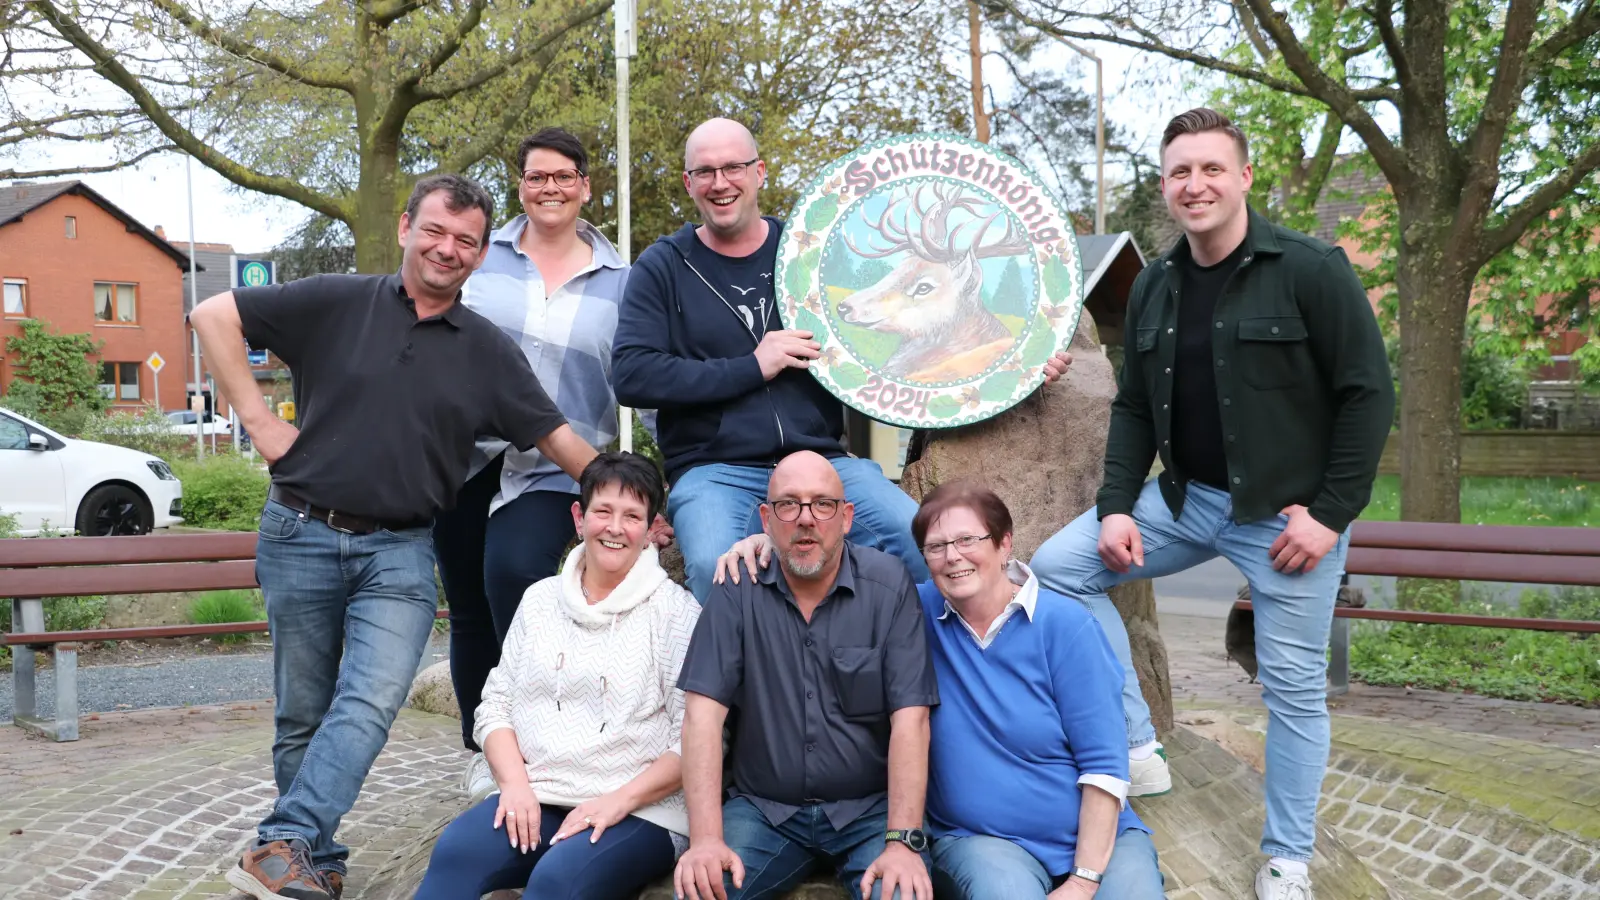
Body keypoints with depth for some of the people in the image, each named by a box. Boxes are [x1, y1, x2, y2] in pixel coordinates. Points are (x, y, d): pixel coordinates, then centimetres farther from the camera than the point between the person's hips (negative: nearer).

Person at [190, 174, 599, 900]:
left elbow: (558, 440, 6)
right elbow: (214, 315, 1)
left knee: (369, 705, -18)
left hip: (400, 552, 1)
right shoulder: (336, 304, 0)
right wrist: (259, 419, -5)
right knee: (303, 716, 8)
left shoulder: (488, 352, 5)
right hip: (303, 536, 0)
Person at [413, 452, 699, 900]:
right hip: (535, 801, 4)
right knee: (453, 854, -26)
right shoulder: (540, 599, 13)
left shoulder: (676, 610, -1)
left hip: (640, 813, -4)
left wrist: (620, 800, -15)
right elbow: (497, 704, 12)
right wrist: (515, 783, -6)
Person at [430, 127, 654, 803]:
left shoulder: (617, 282, 6)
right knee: (470, 610, 8)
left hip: (554, 470, -2)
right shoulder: (478, 256, 6)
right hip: (464, 460, 2)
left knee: (515, 575, -27)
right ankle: (481, 753, 28)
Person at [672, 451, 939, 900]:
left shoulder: (889, 585, -7)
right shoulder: (738, 589, -4)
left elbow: (909, 718, -11)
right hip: (762, 809, 1)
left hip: (870, 809, -1)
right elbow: (703, 711, -9)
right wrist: (706, 838, -20)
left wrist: (903, 842, -20)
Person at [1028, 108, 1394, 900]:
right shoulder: (1153, 287, 5)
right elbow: (1133, 408, 9)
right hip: (1186, 500, 6)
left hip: (1289, 513, -5)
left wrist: (1331, 513, -16)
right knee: (1058, 567, -5)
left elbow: (1369, 394, -12)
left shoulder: (1311, 270, -12)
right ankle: (1135, 748, 4)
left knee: (1293, 685, 2)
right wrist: (1116, 505, -2)